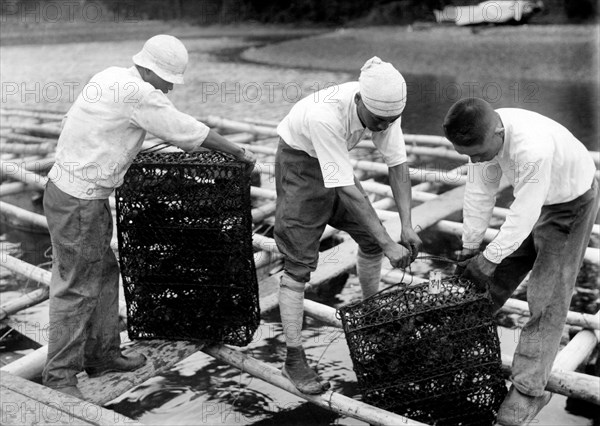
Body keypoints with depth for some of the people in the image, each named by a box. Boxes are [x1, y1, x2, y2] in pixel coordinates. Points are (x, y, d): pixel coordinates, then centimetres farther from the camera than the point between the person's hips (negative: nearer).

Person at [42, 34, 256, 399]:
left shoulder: (113, 77, 9)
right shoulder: (137, 94, -20)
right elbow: (188, 129, -13)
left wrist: (183, 142, 31)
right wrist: (239, 153, -1)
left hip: (84, 194, 10)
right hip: (78, 201, -10)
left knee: (104, 273, 17)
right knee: (78, 287, -1)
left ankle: (103, 354, 30)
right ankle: (59, 376, 12)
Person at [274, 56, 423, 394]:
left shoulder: (385, 107, -21)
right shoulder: (325, 116, -40)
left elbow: (398, 164, -13)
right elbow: (347, 189, -37)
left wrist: (407, 226, -21)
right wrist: (389, 244, -34)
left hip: (337, 160, 7)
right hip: (300, 162, -6)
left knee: (370, 240, 10)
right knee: (298, 263, -8)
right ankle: (294, 359, 1)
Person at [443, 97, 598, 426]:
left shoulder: (534, 148, -43)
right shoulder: (484, 135, -20)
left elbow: (524, 214, -34)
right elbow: (480, 191, -11)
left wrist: (489, 258, -24)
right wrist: (470, 248, -7)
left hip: (570, 204, -7)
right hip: (531, 201, 7)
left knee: (547, 298, -8)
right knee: (497, 274, 11)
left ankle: (528, 389, -2)